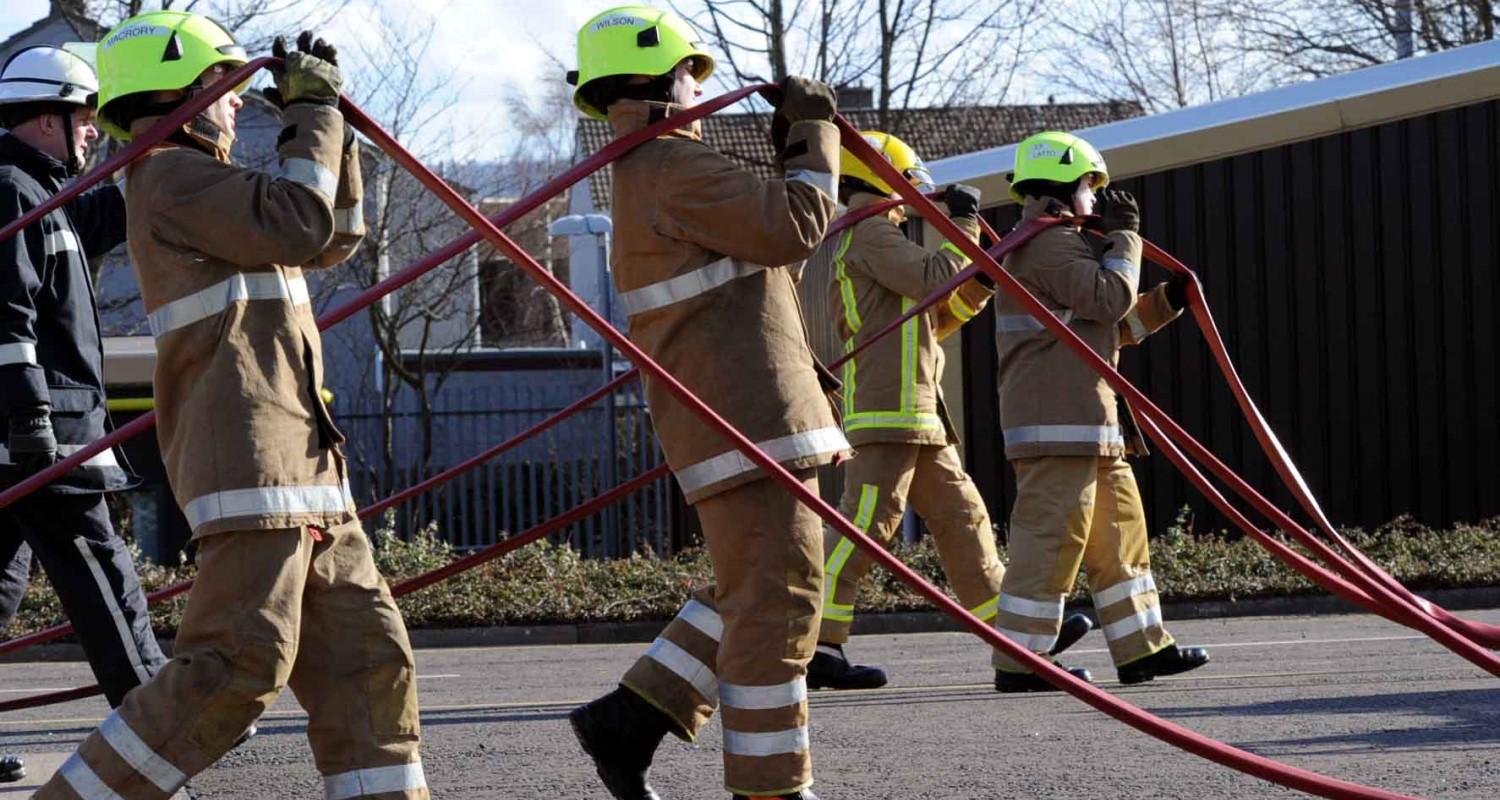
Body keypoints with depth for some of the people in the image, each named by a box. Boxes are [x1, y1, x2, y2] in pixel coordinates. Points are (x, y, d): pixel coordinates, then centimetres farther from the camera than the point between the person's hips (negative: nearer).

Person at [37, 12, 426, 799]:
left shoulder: (202, 188, 25)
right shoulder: (171, 178, -6)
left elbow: (336, 237, 29)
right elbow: (299, 225, -18)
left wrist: (325, 120, 18)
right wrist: (311, 110, -5)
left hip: (305, 472, 11)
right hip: (250, 464, -11)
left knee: (365, 658, 6)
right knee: (239, 666, -18)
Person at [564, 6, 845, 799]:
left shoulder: (643, 176, 21)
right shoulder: (675, 169, -13)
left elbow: (763, 228, 26)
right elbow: (795, 225, -17)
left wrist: (792, 150, 15)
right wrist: (815, 135, -5)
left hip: (733, 418, 11)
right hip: (747, 418, -11)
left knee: (749, 592, 18)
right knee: (776, 600, -8)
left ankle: (629, 719, 15)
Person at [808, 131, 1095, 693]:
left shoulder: (861, 241, 25)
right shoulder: (870, 235, -6)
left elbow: (930, 321, 25)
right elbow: (933, 279, -18)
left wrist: (977, 288, 13)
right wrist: (962, 225, -6)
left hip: (918, 415, 11)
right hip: (889, 411, -11)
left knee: (961, 518, 11)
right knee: (865, 523, -13)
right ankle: (815, 647, -14)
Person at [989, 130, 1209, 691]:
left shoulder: (1058, 245, 25)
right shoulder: (1050, 245, -10)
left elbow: (1114, 328, 29)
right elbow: (1110, 299, -18)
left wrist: (1168, 300, 18)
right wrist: (1125, 238, -4)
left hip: (1092, 424, 11)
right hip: (1058, 423, -11)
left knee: (1119, 530, 12)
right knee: (1053, 537, -11)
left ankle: (1142, 648, 16)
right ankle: (1019, 660, -9)